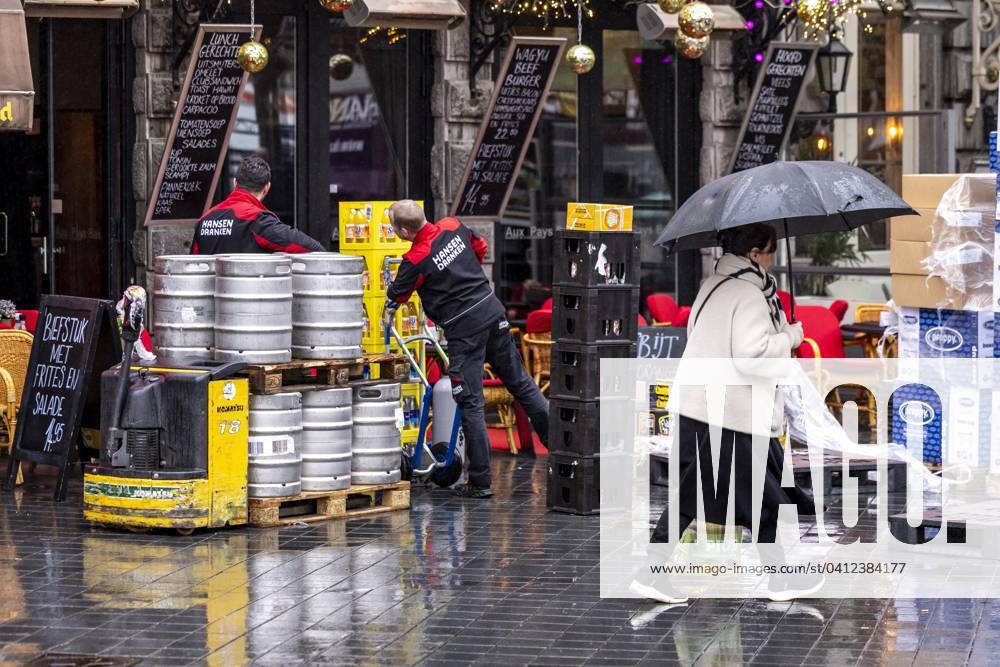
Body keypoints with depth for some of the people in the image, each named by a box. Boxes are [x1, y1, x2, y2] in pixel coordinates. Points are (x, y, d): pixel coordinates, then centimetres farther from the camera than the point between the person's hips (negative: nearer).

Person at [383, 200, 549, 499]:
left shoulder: (415, 260, -15)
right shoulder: (453, 226, 2)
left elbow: (396, 296, 1)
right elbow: (480, 247, 21)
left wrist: (387, 314, 23)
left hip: (464, 328, -6)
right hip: (492, 310, 6)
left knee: (470, 404, -1)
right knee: (519, 381, 19)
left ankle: (480, 482, 1)